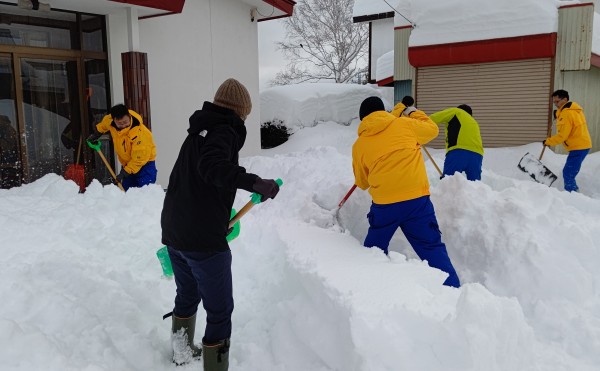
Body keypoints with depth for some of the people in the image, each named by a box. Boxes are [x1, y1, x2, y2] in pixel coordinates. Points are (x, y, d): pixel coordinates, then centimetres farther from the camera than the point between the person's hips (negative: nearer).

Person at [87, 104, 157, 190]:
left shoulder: (140, 133, -32)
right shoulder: (110, 120, -12)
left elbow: (139, 158, -28)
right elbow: (103, 125, 16)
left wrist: (125, 172, -26)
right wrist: (96, 134, 29)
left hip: (144, 163, -7)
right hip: (126, 163, 7)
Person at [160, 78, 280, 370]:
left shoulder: (199, 131, 18)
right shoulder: (224, 131, -10)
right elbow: (212, 166, -32)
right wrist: (254, 182, -41)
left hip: (173, 231, 10)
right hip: (203, 238, -10)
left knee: (187, 295, 28)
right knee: (220, 310, 2)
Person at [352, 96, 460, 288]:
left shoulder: (359, 145, 10)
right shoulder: (403, 123, 7)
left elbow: (362, 182, 18)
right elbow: (432, 129, 23)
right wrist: (412, 112, 37)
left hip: (384, 205, 1)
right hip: (417, 200, 0)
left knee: (374, 250, 21)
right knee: (432, 248, 4)